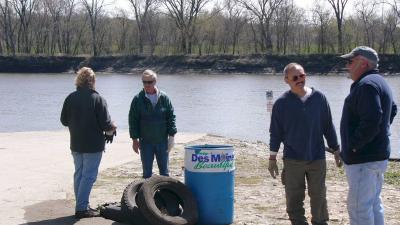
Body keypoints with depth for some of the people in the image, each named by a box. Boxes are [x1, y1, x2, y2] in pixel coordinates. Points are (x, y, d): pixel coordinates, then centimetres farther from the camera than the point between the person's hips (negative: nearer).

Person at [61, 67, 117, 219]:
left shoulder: (70, 98, -1)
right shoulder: (98, 99, -16)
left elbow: (64, 120, 6)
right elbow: (106, 124, -16)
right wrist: (112, 128, 6)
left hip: (75, 144, 5)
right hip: (93, 145, -5)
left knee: (79, 174, 15)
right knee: (89, 176, 0)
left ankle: (81, 205, 21)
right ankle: (82, 208, -1)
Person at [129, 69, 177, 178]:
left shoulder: (164, 98, 0)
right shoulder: (138, 99, -3)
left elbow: (171, 117, 2)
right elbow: (133, 120, -2)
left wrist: (171, 136, -3)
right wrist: (134, 139, -5)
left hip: (162, 141, 1)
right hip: (145, 142, -1)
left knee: (164, 170, 9)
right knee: (147, 172, 6)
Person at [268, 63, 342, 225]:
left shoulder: (319, 98, 1)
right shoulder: (282, 103, -2)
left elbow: (328, 126, 8)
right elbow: (275, 132, 3)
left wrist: (336, 150, 10)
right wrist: (272, 158, 2)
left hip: (317, 158, 1)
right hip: (292, 160, -1)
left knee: (319, 198, 7)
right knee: (294, 200, 4)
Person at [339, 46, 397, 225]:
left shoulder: (367, 84, -18)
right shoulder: (379, 82, 15)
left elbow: (371, 121, -29)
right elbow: (392, 110, 29)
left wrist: (354, 145, -19)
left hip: (363, 158, -11)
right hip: (378, 155, 11)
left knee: (358, 207, -7)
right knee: (374, 203, 17)